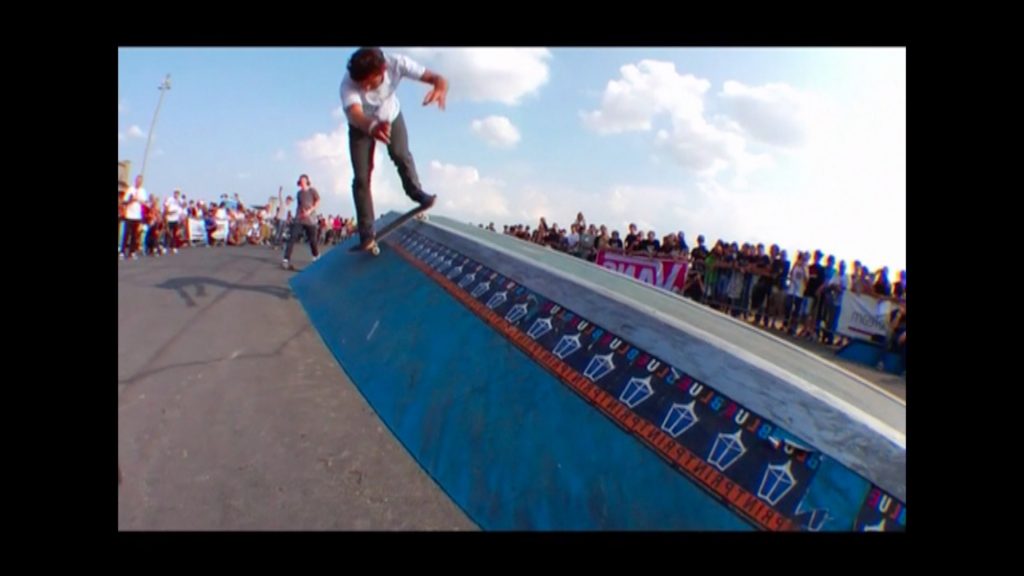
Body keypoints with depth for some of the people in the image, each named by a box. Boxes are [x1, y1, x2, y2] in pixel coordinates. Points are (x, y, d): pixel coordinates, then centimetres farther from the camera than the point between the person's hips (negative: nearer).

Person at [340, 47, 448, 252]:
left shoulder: (396, 64, -37)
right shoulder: (348, 84, -41)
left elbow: (436, 78, -40)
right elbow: (355, 114, -58)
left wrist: (441, 88, -66)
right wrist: (372, 127, -81)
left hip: (391, 116, 2)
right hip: (361, 125, -2)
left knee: (400, 154, -22)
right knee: (361, 177, -8)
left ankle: (416, 192, 6)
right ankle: (366, 234, -1)